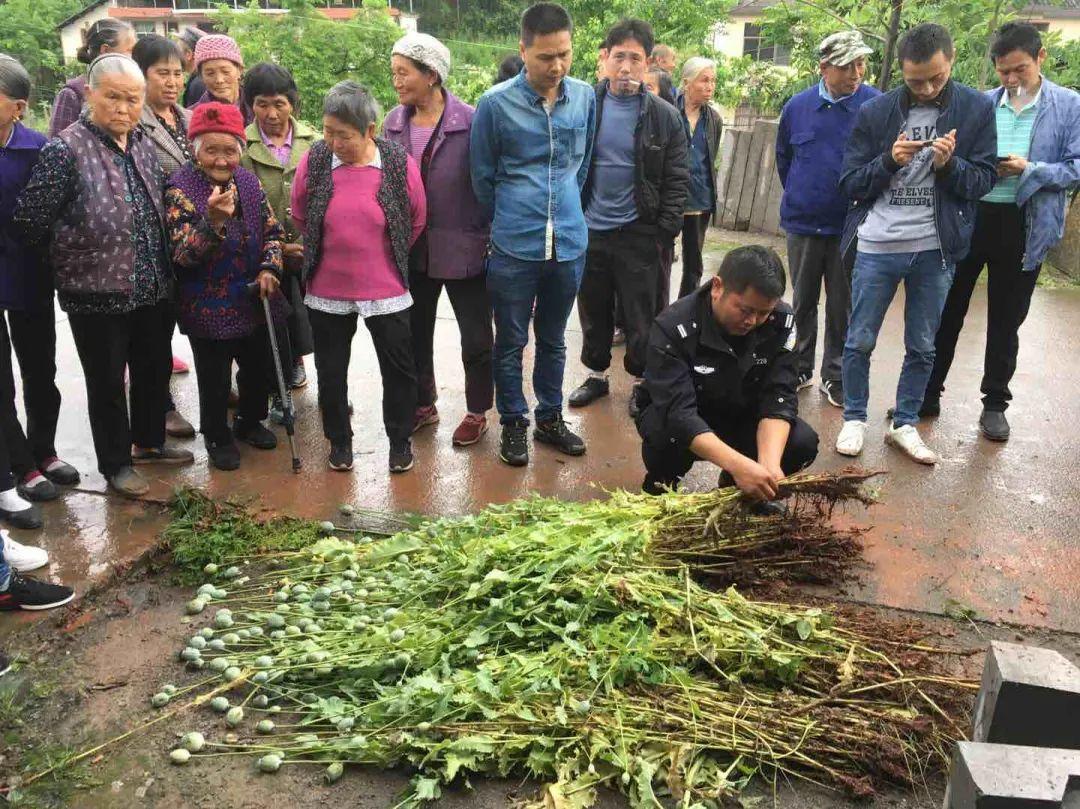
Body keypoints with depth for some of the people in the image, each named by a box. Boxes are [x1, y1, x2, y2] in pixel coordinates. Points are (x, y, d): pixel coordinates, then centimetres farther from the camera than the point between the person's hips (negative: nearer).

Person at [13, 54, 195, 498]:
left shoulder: (143, 145, 6)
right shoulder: (66, 149, -16)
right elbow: (29, 219, -15)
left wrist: (158, 257, 9)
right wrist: (83, 250, -4)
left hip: (152, 287, 6)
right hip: (96, 294, -6)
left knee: (155, 367, 19)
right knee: (107, 380, 9)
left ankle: (149, 441, 41)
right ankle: (115, 462, 27)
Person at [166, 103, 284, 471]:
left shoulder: (249, 182, 1)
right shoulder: (180, 189, -15)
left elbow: (272, 231, 10)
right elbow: (182, 254, -22)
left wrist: (269, 268, -7)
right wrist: (213, 221, -38)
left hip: (252, 299, 5)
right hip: (208, 308, -5)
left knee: (258, 366, 19)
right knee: (214, 377, 6)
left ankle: (250, 421, 43)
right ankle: (217, 437, 28)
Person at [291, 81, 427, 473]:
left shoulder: (400, 164, -11)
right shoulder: (313, 162, -8)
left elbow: (417, 221, 4)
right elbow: (300, 216, 8)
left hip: (386, 290, -1)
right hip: (326, 291, 1)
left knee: (399, 367, 9)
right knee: (331, 369, 14)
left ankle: (400, 438, 29)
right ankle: (339, 439, 33)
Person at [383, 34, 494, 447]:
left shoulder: (470, 122, -12)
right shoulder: (394, 122, 2)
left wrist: (494, 238, -7)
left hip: (463, 247, -5)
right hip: (411, 249, 5)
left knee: (476, 336, 7)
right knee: (414, 332, 16)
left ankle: (477, 412, 26)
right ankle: (423, 405, 35)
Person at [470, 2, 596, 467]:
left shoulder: (585, 98, 1)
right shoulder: (496, 103, -9)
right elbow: (483, 177, 3)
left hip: (569, 243, 3)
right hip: (514, 248, -3)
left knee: (553, 339, 16)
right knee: (511, 342, 8)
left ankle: (550, 418, 31)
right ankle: (513, 424, 23)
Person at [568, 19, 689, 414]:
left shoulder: (664, 116, -3)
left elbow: (677, 180, -1)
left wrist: (665, 233, -7)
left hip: (638, 234, -2)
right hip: (588, 231, 2)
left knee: (640, 318, 6)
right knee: (593, 312, 14)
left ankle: (641, 380, 23)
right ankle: (596, 374, 31)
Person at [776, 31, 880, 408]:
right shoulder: (798, 106, 1)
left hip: (851, 225, -2)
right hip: (803, 223, 3)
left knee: (843, 308, 6)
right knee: (802, 302, 14)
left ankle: (835, 377, 19)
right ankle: (800, 368, 28)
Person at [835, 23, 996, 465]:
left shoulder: (976, 108, 0)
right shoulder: (874, 111, -1)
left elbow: (985, 180, 1)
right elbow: (850, 183, 0)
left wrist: (949, 165, -18)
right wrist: (890, 160, -17)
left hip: (936, 249, 1)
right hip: (877, 246, -1)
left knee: (922, 346, 11)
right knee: (860, 341, 6)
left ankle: (904, 425, 26)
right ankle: (854, 419, 23)